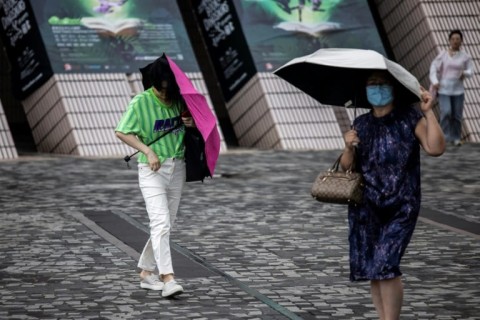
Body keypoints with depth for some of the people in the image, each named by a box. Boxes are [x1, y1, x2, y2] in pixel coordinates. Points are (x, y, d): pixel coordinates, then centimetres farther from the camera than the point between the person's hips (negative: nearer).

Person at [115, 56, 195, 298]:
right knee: (161, 222, -17)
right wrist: (148, 151, -19)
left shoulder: (179, 99, 1)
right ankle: (167, 278, -24)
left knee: (166, 224, 11)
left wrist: (191, 122, -9)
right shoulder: (141, 102, -12)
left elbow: (195, 121, 16)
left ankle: (147, 273, 23)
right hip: (152, 169, -6)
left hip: (177, 167, 6)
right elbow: (122, 132, -9)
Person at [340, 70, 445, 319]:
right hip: (366, 206, 4)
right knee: (370, 268, 4)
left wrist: (428, 112, -19)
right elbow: (346, 166, 13)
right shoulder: (361, 125, 11)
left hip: (401, 207, -4)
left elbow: (435, 148, -15)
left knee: (385, 265, -16)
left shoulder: (410, 119, -1)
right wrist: (349, 148, -8)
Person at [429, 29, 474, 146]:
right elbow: (434, 68, -2)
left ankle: (456, 138, 13)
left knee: (457, 115, 1)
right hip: (444, 89, -2)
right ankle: (445, 136, -8)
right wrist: (435, 82, -16)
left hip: (458, 89, 2)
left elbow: (470, 71, 5)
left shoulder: (465, 56, 4)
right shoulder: (443, 54, 1)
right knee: (446, 112, -17)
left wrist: (465, 73, -17)